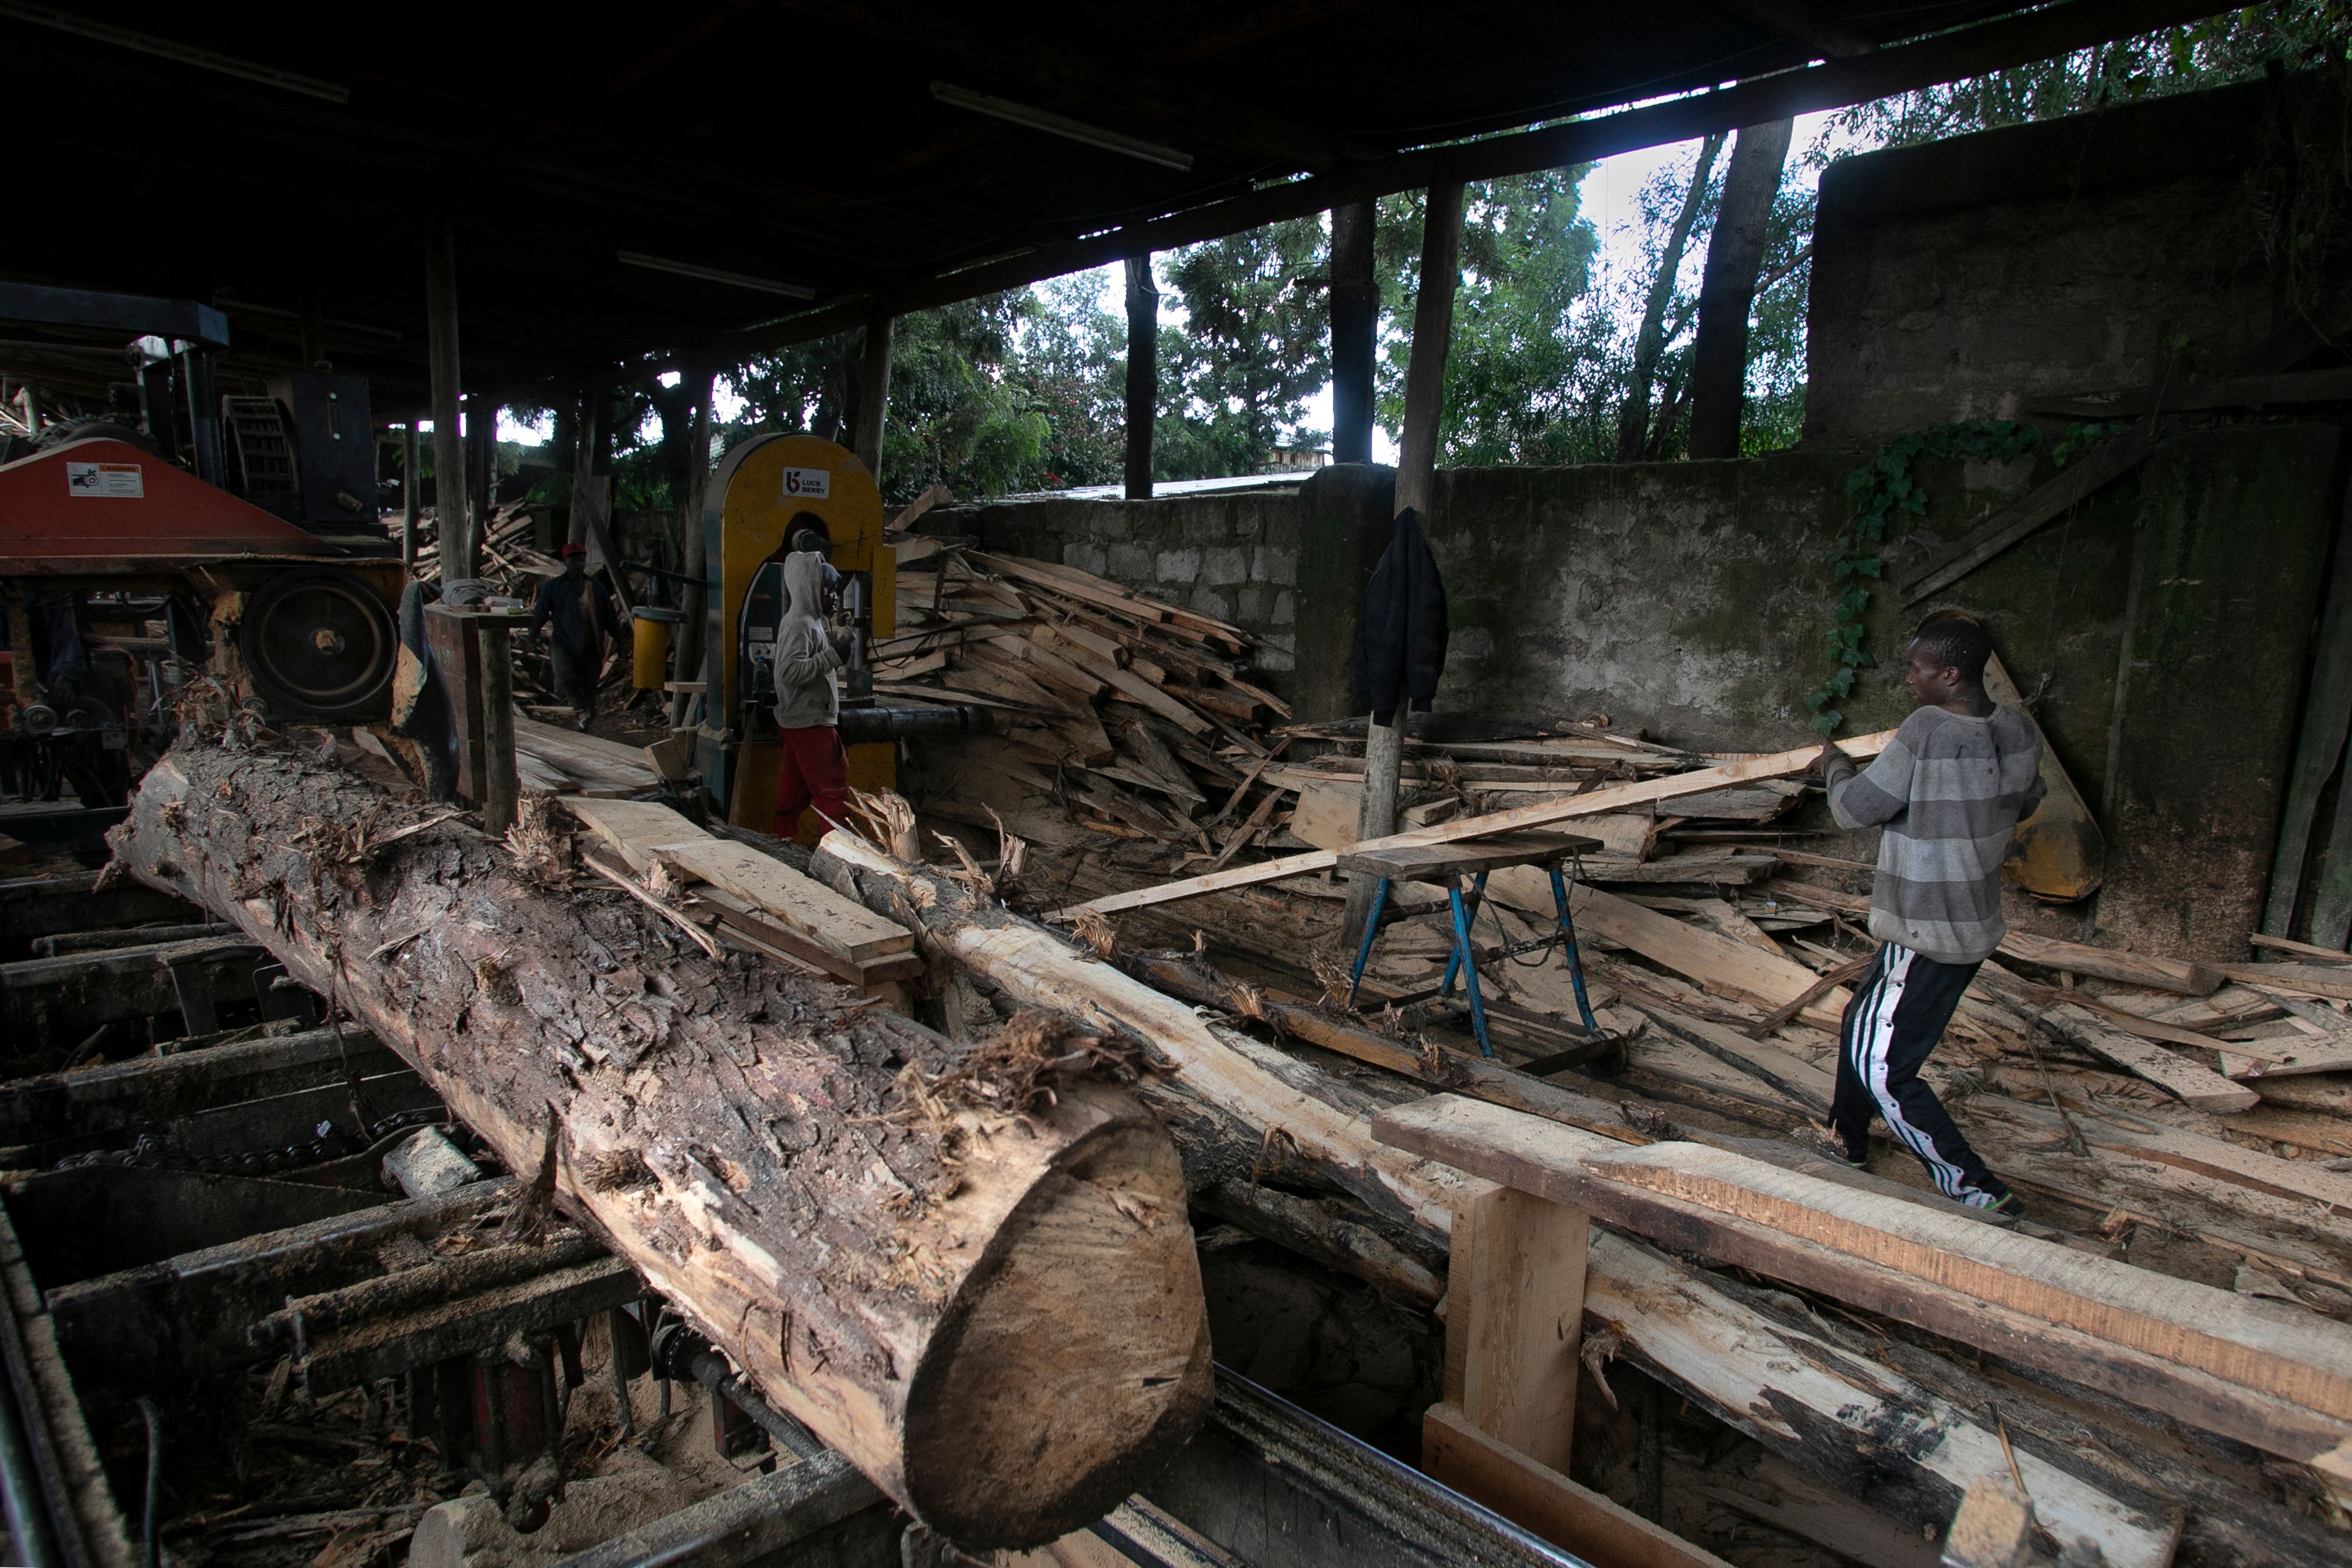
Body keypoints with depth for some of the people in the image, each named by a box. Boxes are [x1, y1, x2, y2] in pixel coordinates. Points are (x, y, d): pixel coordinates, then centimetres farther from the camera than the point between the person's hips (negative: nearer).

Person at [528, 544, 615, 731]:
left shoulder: (597, 588, 10)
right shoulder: (553, 587, 5)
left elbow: (609, 617, 15)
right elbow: (540, 614, 5)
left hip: (590, 647, 2)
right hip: (564, 643, -2)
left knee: (588, 684, -2)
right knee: (563, 671, -29)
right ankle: (584, 709, -26)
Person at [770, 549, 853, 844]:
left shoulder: (810, 621, 13)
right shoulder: (798, 624, -17)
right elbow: (791, 671, -26)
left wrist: (840, 636, 12)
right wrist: (833, 656, -24)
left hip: (800, 723, 10)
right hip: (809, 723, -10)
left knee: (794, 792, 14)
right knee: (834, 796, -8)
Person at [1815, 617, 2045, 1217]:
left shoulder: (1928, 731, -25)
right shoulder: (2020, 733, 0)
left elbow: (1856, 808, -16)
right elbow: (2026, 802, 19)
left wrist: (1835, 765, 3)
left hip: (1928, 934, -9)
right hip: (1976, 923, 9)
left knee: (1879, 1067, -2)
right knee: (1863, 1024, 24)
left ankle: (1976, 1189, 2)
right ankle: (1846, 1143, 40)